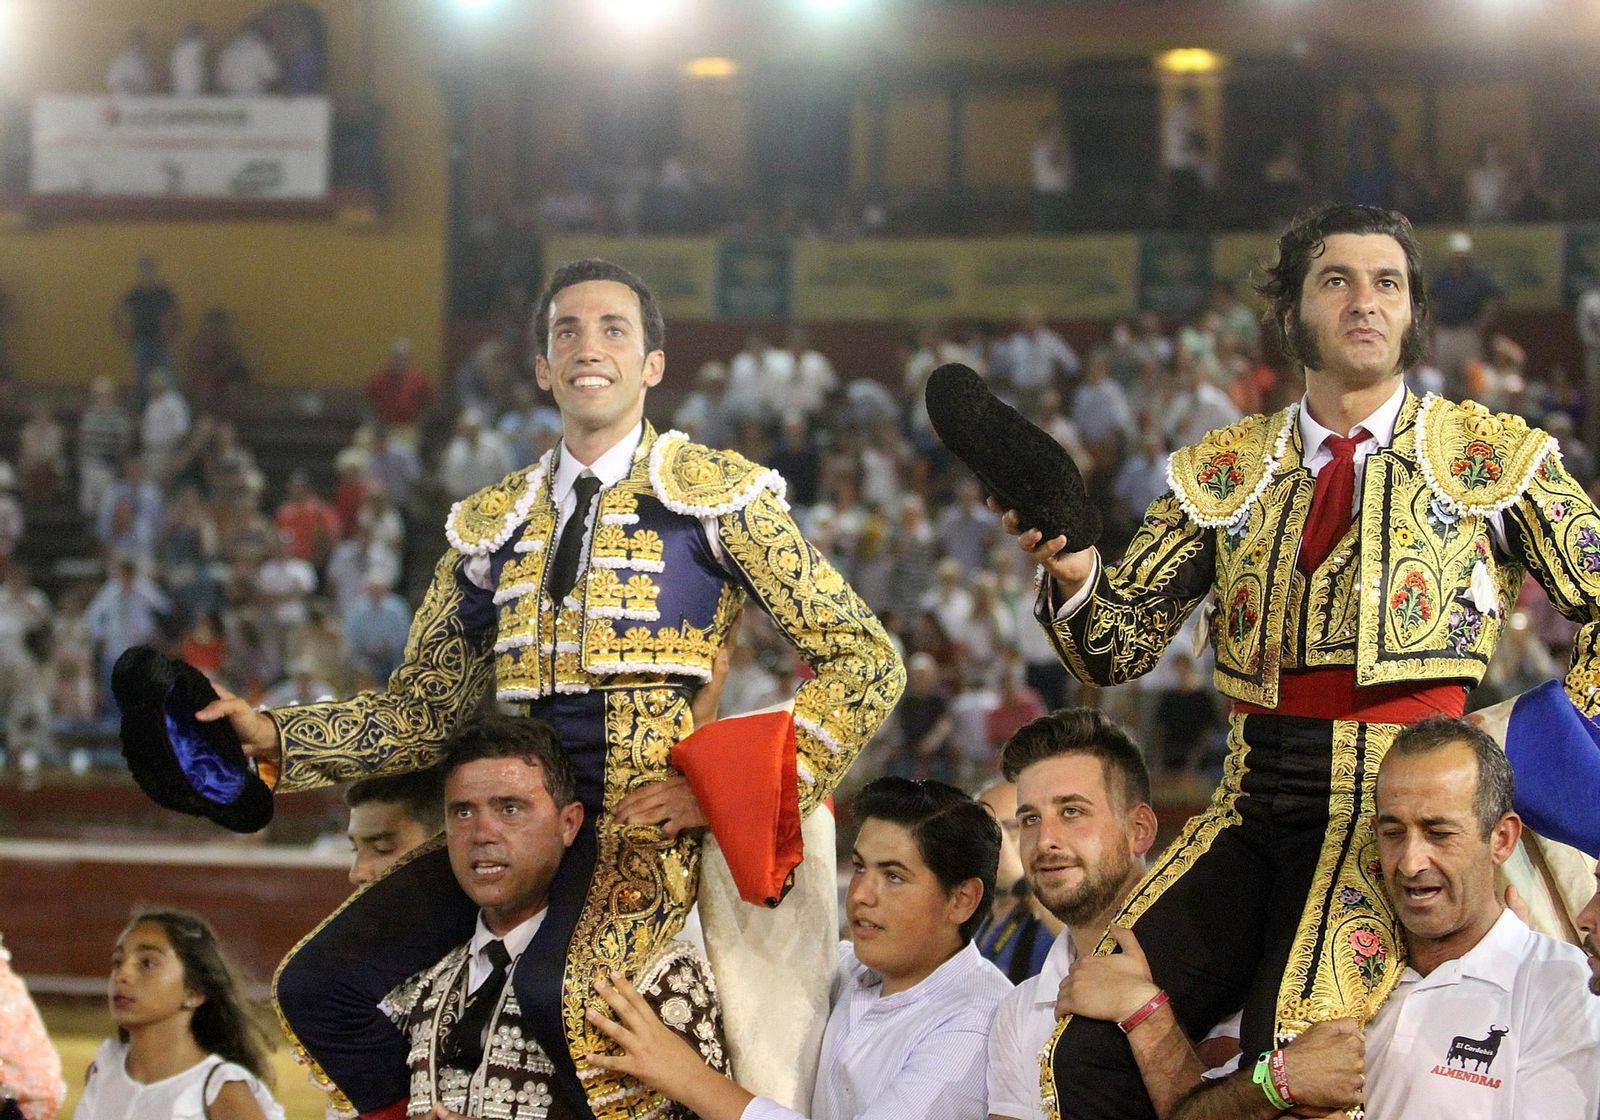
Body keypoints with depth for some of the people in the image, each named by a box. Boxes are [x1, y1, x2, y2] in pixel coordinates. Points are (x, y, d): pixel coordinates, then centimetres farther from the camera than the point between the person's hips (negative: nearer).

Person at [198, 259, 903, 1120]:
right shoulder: (490, 524, 19)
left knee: (554, 990, -35)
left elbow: (865, 661, 0)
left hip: (643, 820, -5)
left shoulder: (716, 494, 5)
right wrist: (272, 738, 4)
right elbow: (420, 714, 20)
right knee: (318, 987, -13)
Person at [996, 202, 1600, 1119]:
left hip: (1398, 802, -3)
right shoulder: (1223, 473, 15)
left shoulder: (1496, 457, 7)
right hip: (1257, 798, 3)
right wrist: (1073, 573, -9)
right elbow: (1121, 648, 11)